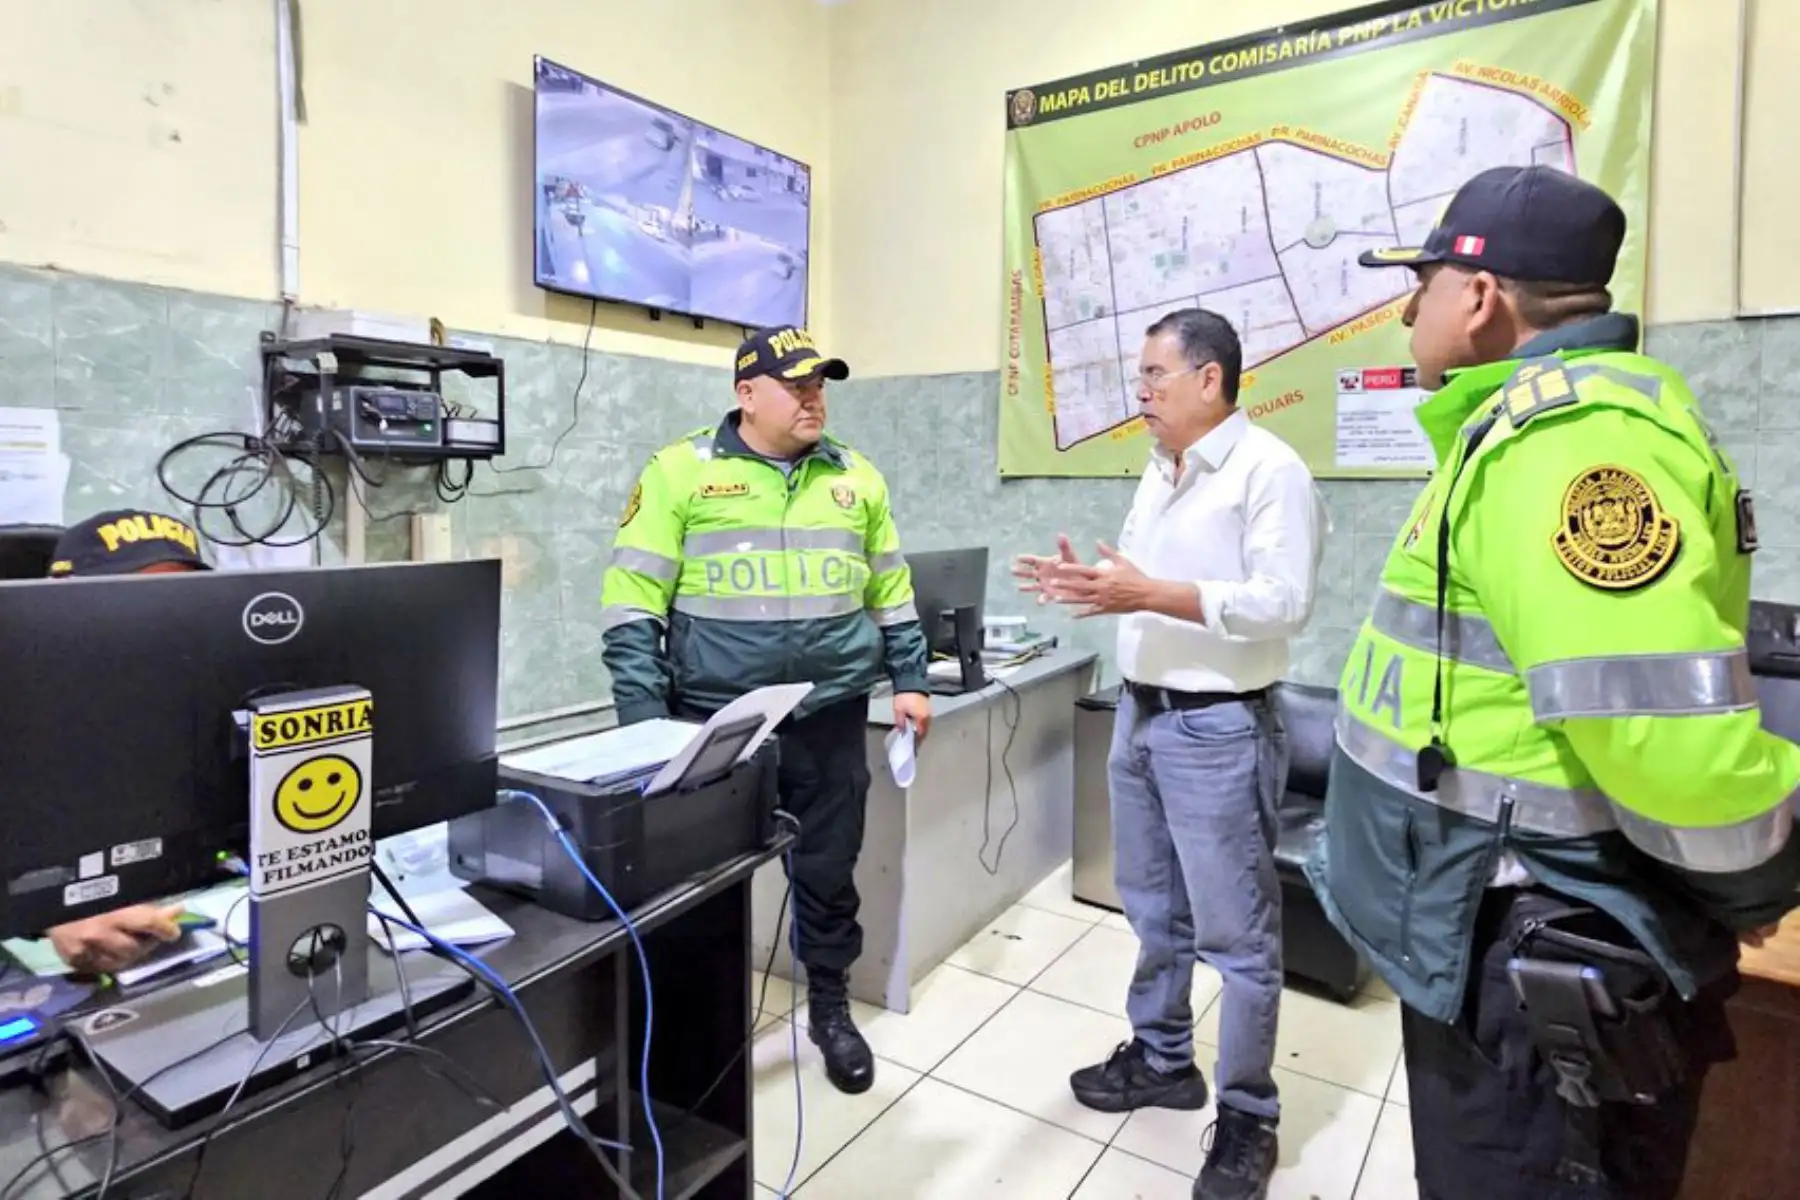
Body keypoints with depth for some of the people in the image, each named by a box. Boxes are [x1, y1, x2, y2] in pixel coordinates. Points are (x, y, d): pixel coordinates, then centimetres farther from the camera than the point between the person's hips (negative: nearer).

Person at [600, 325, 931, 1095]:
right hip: (715, 721, -2)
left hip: (830, 718, 3)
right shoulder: (681, 473, -4)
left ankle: (831, 1010, 34)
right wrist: (644, 720, -11)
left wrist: (910, 680, 10)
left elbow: (892, 595, 15)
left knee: (829, 868, 13)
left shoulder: (855, 479, 9)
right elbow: (633, 605, -6)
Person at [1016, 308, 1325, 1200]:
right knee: (1154, 910, 19)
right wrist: (1089, 584, 1)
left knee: (1234, 931, 5)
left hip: (1218, 729, -8)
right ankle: (1161, 1058, 38)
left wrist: (1150, 595, -26)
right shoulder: (1159, 473, 13)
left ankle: (1248, 1114, 23)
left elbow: (1284, 602, -21)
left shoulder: (1269, 470, -13)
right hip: (1140, 715, 8)